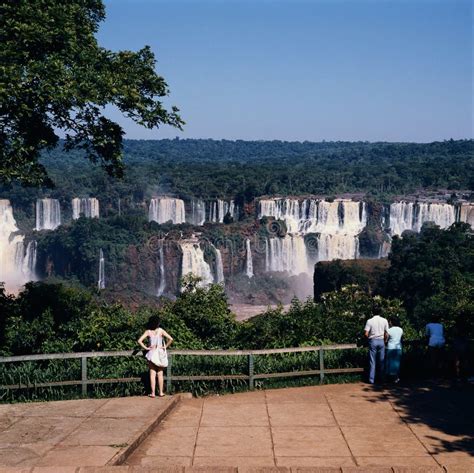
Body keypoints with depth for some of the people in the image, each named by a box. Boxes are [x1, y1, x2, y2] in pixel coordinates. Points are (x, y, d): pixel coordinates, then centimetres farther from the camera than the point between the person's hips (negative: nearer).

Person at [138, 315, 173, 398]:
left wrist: (146, 348, -5)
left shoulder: (148, 332, -5)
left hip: (151, 354, 0)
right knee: (160, 374, 9)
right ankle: (161, 392, 12)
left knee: (152, 374, 5)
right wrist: (165, 346, -2)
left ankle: (153, 393, 5)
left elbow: (139, 341, -13)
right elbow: (170, 339, -12)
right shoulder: (161, 330, -6)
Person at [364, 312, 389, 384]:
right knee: (381, 361, 11)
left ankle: (371, 379, 2)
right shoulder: (384, 321, 0)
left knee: (372, 361, 3)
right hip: (381, 341, 1)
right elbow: (386, 334, 0)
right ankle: (381, 378, 14)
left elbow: (366, 333, -10)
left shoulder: (369, 321, -6)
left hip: (373, 341, -1)